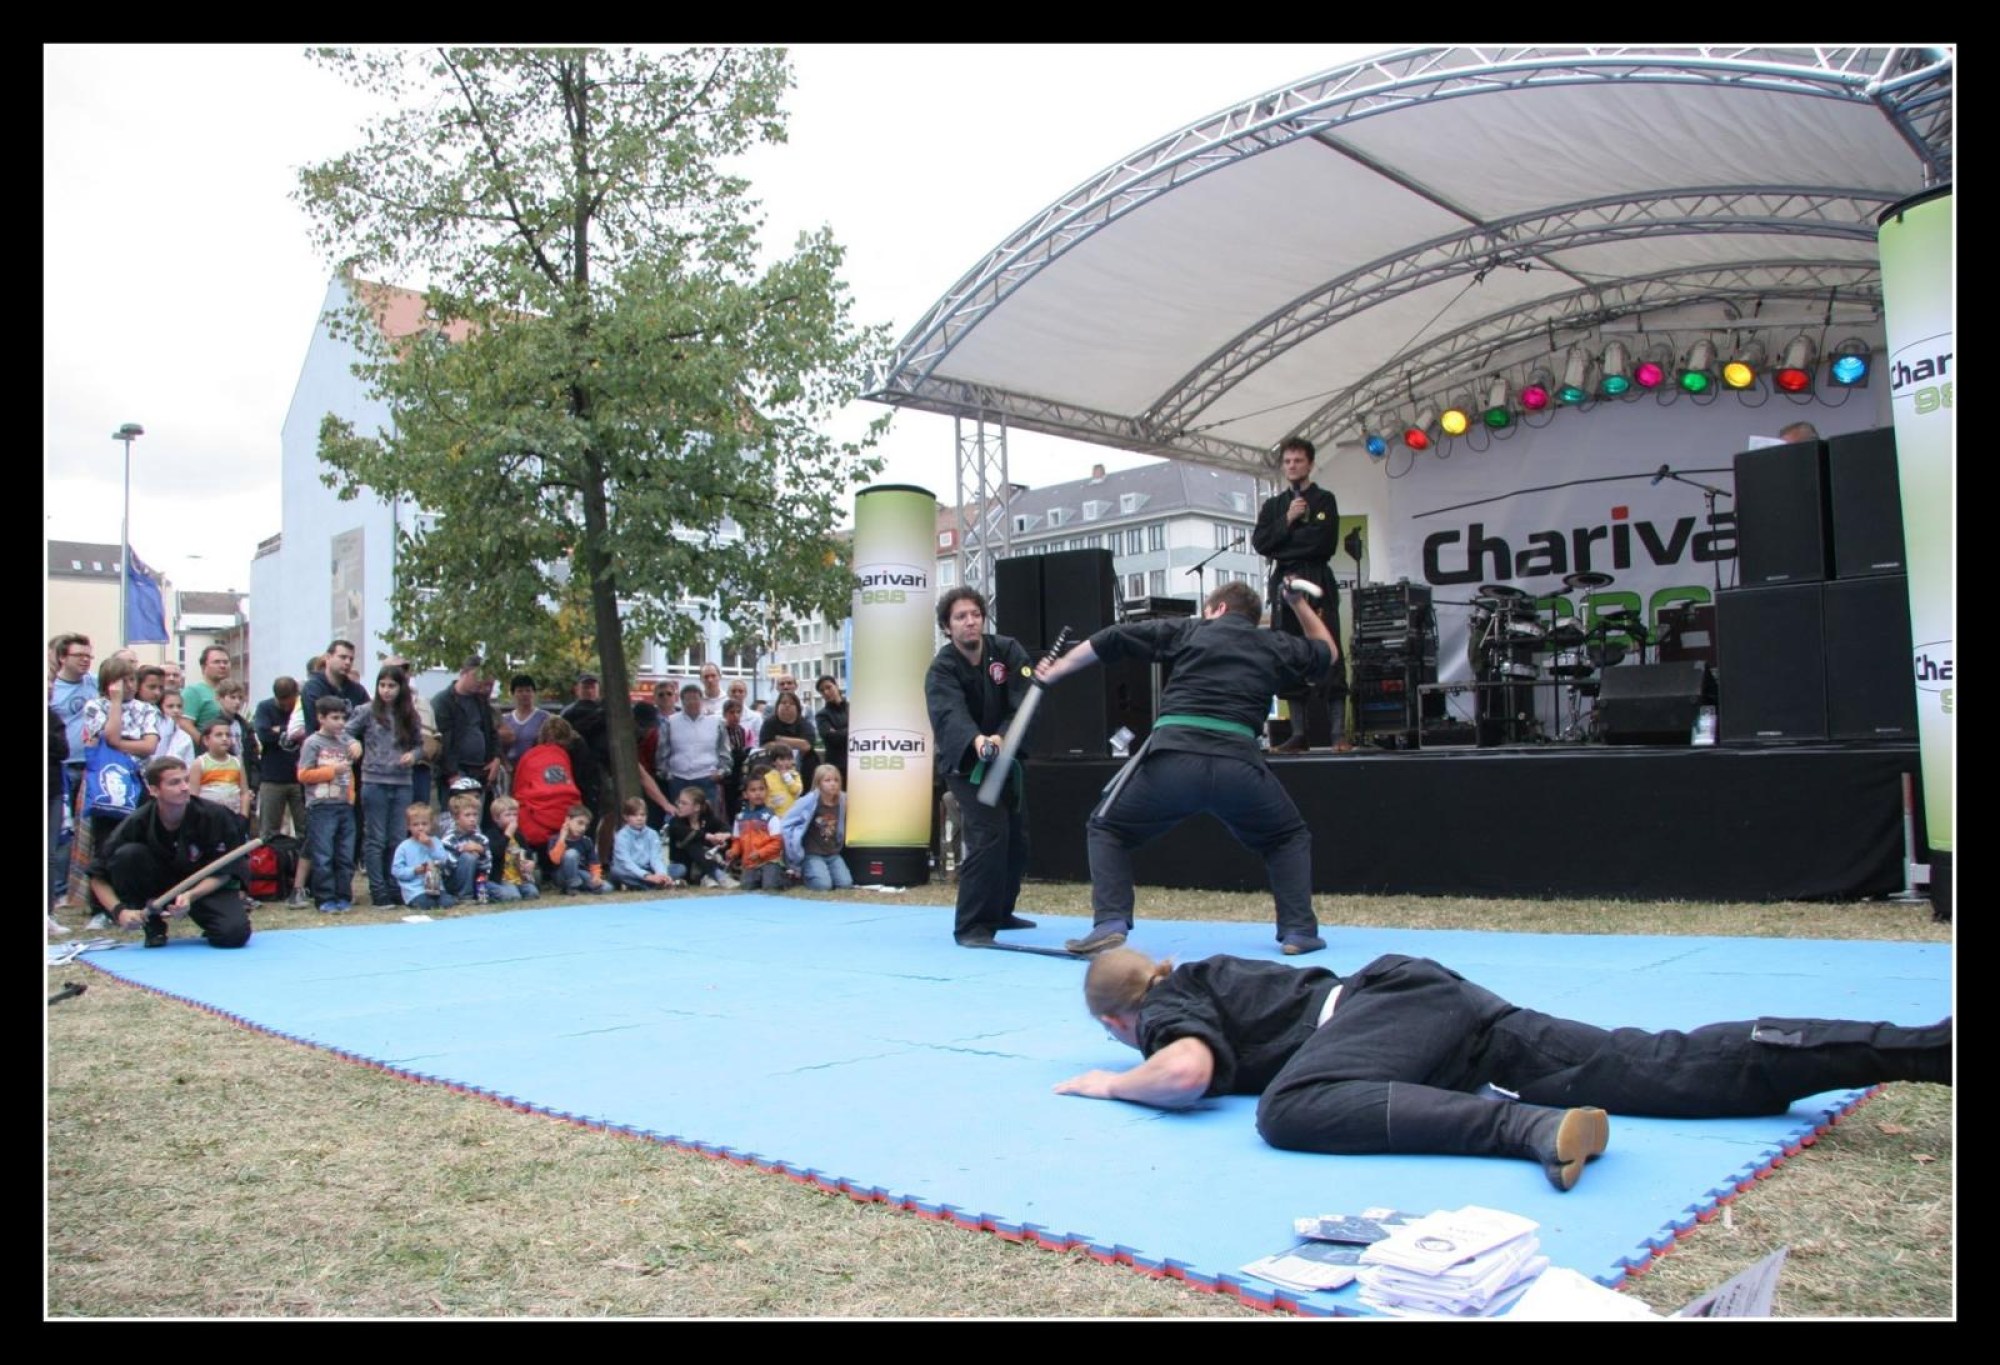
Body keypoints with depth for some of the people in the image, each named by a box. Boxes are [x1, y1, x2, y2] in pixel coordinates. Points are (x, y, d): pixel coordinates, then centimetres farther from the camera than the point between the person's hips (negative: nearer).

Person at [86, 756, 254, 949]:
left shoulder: (214, 816, -22)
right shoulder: (137, 823, -19)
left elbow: (223, 873, -13)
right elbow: (98, 877, -12)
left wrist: (190, 896, -28)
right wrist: (119, 910, -26)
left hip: (207, 889, -2)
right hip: (158, 886, 2)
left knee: (234, 934, -30)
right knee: (127, 854, -26)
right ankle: (153, 926, -8)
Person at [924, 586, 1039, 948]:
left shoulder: (1008, 650, -11)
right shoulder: (942, 669, -20)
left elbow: (1025, 701, -23)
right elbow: (950, 714, -39)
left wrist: (1002, 738, -40)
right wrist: (977, 741, -60)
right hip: (964, 761, -5)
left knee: (1017, 836, 14)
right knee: (989, 834, -22)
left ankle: (1000, 912, 35)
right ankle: (972, 925, -15)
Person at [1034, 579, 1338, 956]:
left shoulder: (1187, 630, 19)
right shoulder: (1276, 646, 22)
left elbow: (1108, 640, 20)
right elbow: (1328, 651, 43)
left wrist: (1054, 672, 30)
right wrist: (1300, 603, 49)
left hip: (1172, 758, -1)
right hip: (1238, 765, 1)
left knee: (1108, 828, 21)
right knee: (1290, 837, 28)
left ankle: (1110, 923, 5)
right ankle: (1299, 930, 16)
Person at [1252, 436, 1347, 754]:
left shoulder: (1324, 500, 6)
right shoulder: (1272, 506, 19)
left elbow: (1324, 543, -8)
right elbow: (1259, 543, 4)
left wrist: (1281, 546, -2)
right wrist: (1288, 521, -8)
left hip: (1317, 585, -4)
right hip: (1283, 586, 4)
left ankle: (1339, 733, -9)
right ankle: (1299, 733, 5)